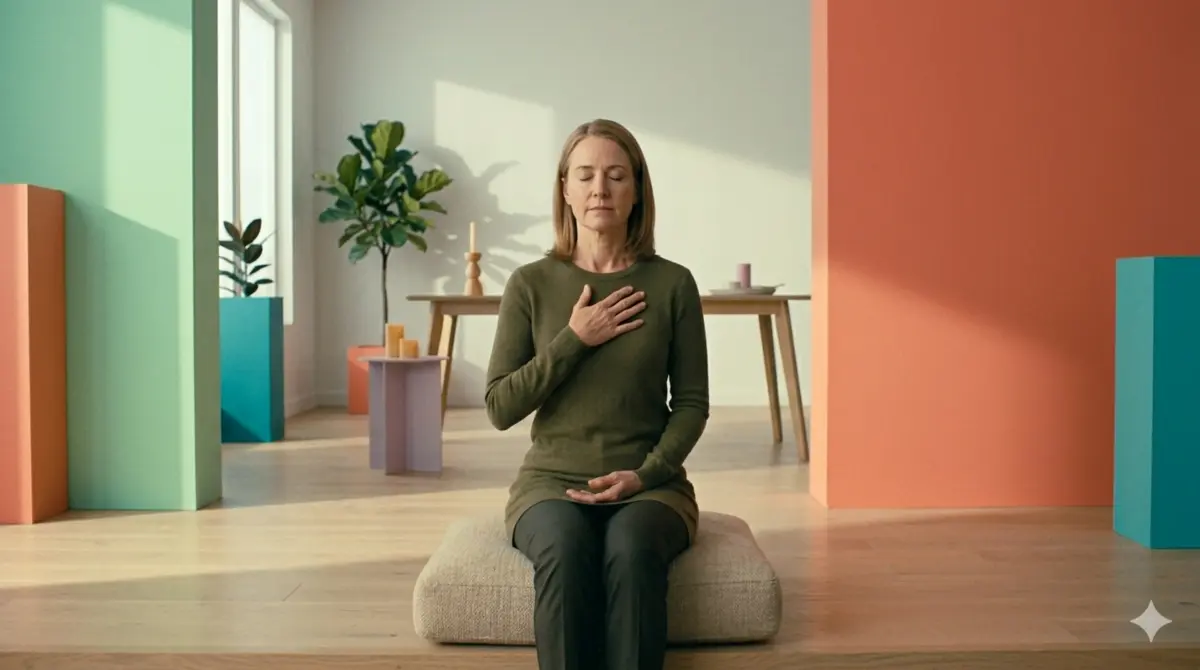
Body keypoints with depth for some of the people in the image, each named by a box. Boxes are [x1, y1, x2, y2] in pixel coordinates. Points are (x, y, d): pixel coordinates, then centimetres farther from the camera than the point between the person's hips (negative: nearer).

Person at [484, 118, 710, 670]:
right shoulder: (531, 284, 2)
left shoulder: (673, 284, 1)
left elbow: (691, 403, 4)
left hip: (648, 483, 0)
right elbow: (500, 408, -2)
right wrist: (574, 339, -11)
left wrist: (645, 474, -12)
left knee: (632, 551, -33)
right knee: (565, 550, -33)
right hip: (552, 480, 0)